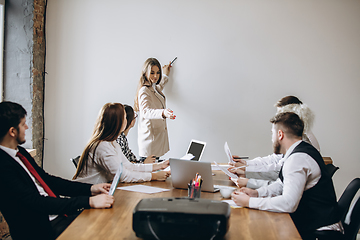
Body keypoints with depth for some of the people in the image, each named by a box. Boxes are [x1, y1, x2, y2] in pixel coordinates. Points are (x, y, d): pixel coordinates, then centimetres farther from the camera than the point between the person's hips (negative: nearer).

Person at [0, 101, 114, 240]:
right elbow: (36, 203, -24)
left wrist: (90, 189, 7)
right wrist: (89, 201, -26)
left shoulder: (20, 152, 11)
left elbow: (48, 180, 16)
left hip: (59, 213, 9)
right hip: (43, 229, -8)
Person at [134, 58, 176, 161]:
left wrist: (165, 75, 51)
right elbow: (146, 111, -34)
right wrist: (163, 113, -51)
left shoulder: (155, 88, 14)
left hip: (158, 136, 9)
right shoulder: (144, 91, -16)